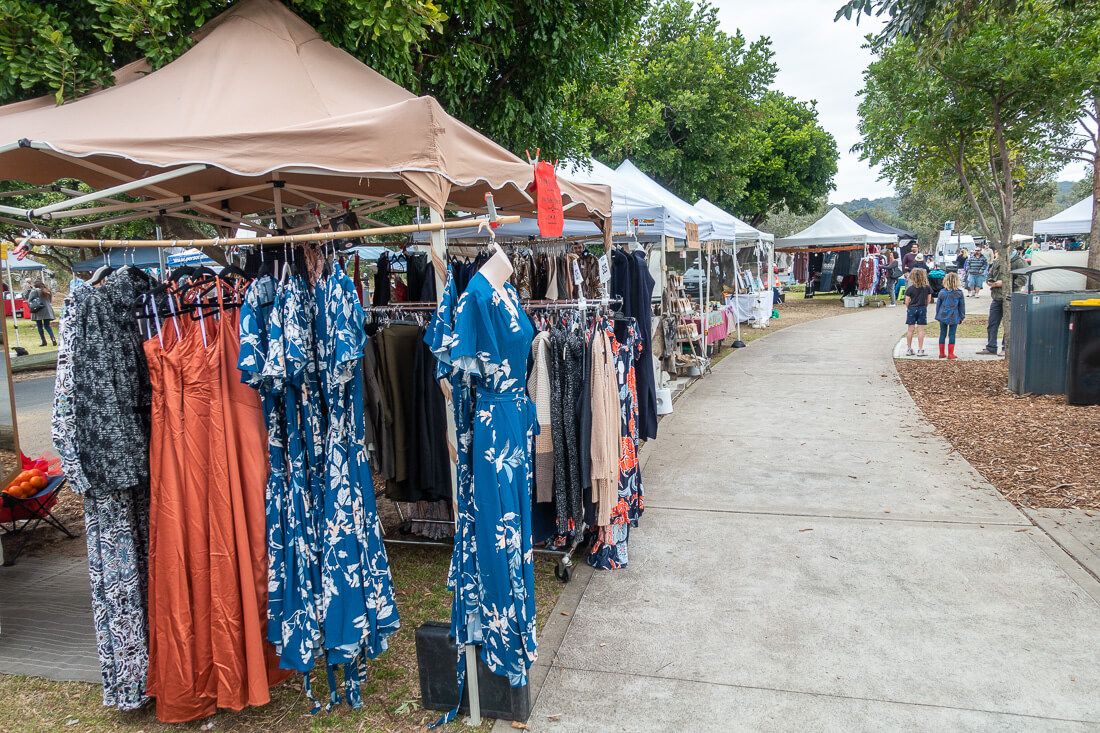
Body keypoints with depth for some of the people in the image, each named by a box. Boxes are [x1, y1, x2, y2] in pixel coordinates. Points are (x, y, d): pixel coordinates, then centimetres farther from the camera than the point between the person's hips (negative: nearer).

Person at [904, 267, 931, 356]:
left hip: (912, 309, 0)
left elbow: (907, 301, -7)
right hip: (922, 309, 0)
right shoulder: (927, 288, -4)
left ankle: (908, 349, 11)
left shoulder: (910, 288, -9)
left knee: (910, 329, 6)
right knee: (920, 330, 2)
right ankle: (920, 350, 3)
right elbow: (928, 300, 3)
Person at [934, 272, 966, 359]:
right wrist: (962, 317, 12)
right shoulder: (959, 293, -5)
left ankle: (942, 353, 14)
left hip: (943, 316, 2)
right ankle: (950, 354, 2)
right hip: (954, 317, -2)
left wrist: (938, 315, 16)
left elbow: (938, 304, 6)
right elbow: (962, 306, 2)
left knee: (942, 334, 10)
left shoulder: (942, 292, -1)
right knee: (952, 335, 2)